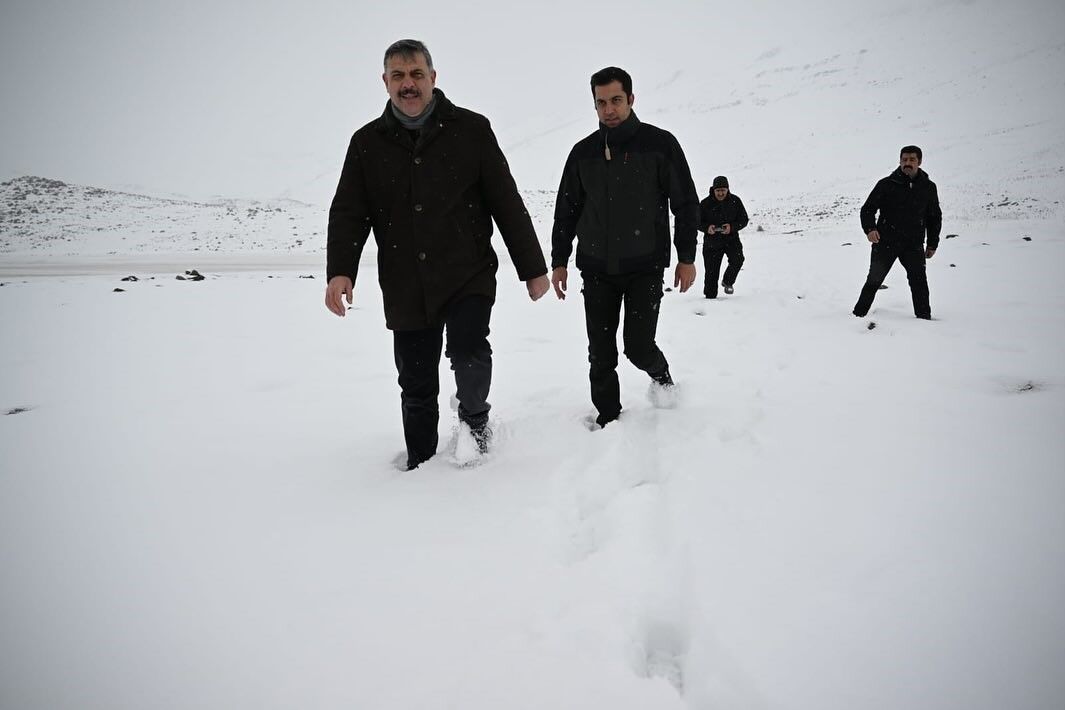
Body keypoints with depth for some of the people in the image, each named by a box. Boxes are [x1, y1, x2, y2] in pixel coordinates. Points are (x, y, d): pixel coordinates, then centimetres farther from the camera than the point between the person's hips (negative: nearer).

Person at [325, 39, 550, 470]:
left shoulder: (471, 129, 2)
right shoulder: (367, 142, 7)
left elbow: (507, 203, 2)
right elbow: (348, 213, 4)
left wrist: (533, 268, 2)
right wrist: (340, 270, -14)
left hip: (470, 276, -2)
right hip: (406, 291, 2)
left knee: (468, 351, -22)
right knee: (417, 389, 8)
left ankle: (474, 416, 11)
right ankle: (420, 466, 29)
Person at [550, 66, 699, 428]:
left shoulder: (660, 143, -3)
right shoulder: (583, 152, 6)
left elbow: (686, 203, 0)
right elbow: (566, 210, 12)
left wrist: (687, 257, -3)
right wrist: (559, 260, 9)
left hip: (646, 267, -3)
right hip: (596, 269, 3)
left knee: (638, 347, -7)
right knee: (600, 354, 4)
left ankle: (660, 373, 28)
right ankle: (608, 418, 21)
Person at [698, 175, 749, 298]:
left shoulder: (735, 201, -2)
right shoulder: (705, 203, -5)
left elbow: (744, 219, 0)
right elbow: (697, 222, 0)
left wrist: (732, 227, -19)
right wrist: (707, 228, -22)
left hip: (731, 238, 1)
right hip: (712, 241, -1)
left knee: (737, 260, -23)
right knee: (711, 271, 0)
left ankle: (727, 282, 5)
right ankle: (710, 297, 14)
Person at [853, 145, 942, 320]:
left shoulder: (928, 187, 7)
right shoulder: (886, 184, -2)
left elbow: (935, 217, 17)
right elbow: (868, 209, 0)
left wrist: (932, 244, 14)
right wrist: (869, 228, -19)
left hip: (914, 245, 2)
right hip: (885, 242, -2)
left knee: (919, 282, -3)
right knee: (874, 281, 2)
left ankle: (925, 319, 6)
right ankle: (858, 315, 13)